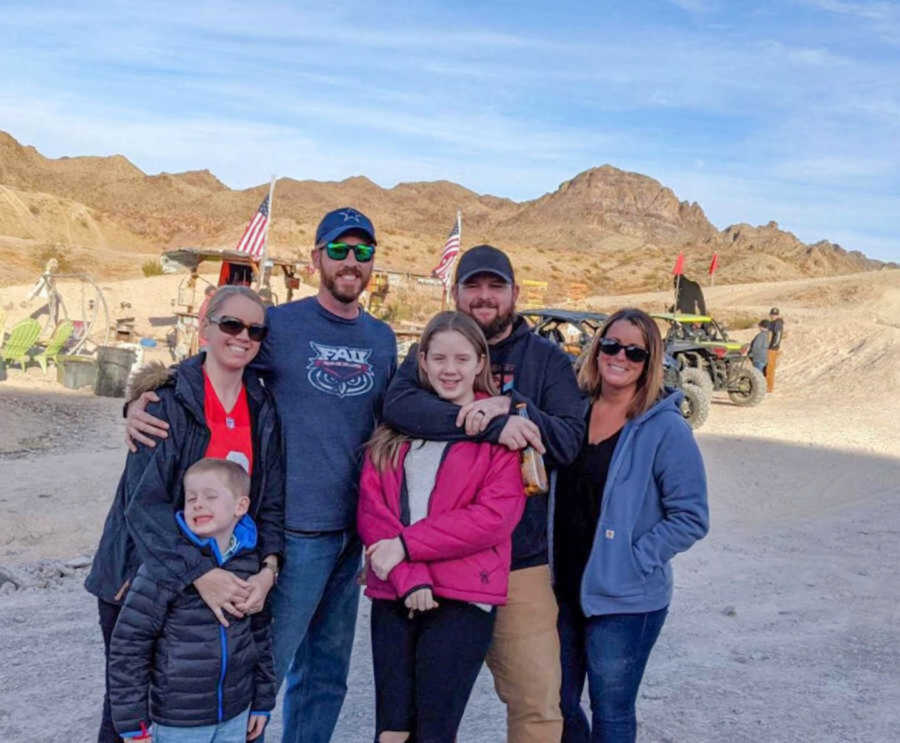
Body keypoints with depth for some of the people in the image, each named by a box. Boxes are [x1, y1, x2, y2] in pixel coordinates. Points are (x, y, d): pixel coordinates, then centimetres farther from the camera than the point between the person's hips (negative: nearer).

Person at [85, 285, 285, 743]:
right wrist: (200, 574, -30)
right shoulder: (168, 399, -14)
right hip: (142, 581, -4)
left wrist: (268, 568, -15)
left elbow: (270, 501, 2)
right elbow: (144, 502, -21)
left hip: (223, 584, 4)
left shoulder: (261, 410, 2)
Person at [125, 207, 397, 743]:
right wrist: (138, 403, -19)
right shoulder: (279, 323, -6)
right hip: (294, 528, -5)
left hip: (353, 530, 5)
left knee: (327, 673, 17)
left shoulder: (383, 338, 8)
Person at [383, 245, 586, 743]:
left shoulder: (547, 359, 7)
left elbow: (570, 441, -5)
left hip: (519, 559, 0)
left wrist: (513, 407, -21)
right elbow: (398, 405, -16)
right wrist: (492, 425, -24)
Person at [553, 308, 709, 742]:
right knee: (558, 706, 18)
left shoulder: (666, 429, -12)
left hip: (625, 600, -5)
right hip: (563, 591, 5)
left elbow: (691, 518, -12)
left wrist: (635, 560, -15)